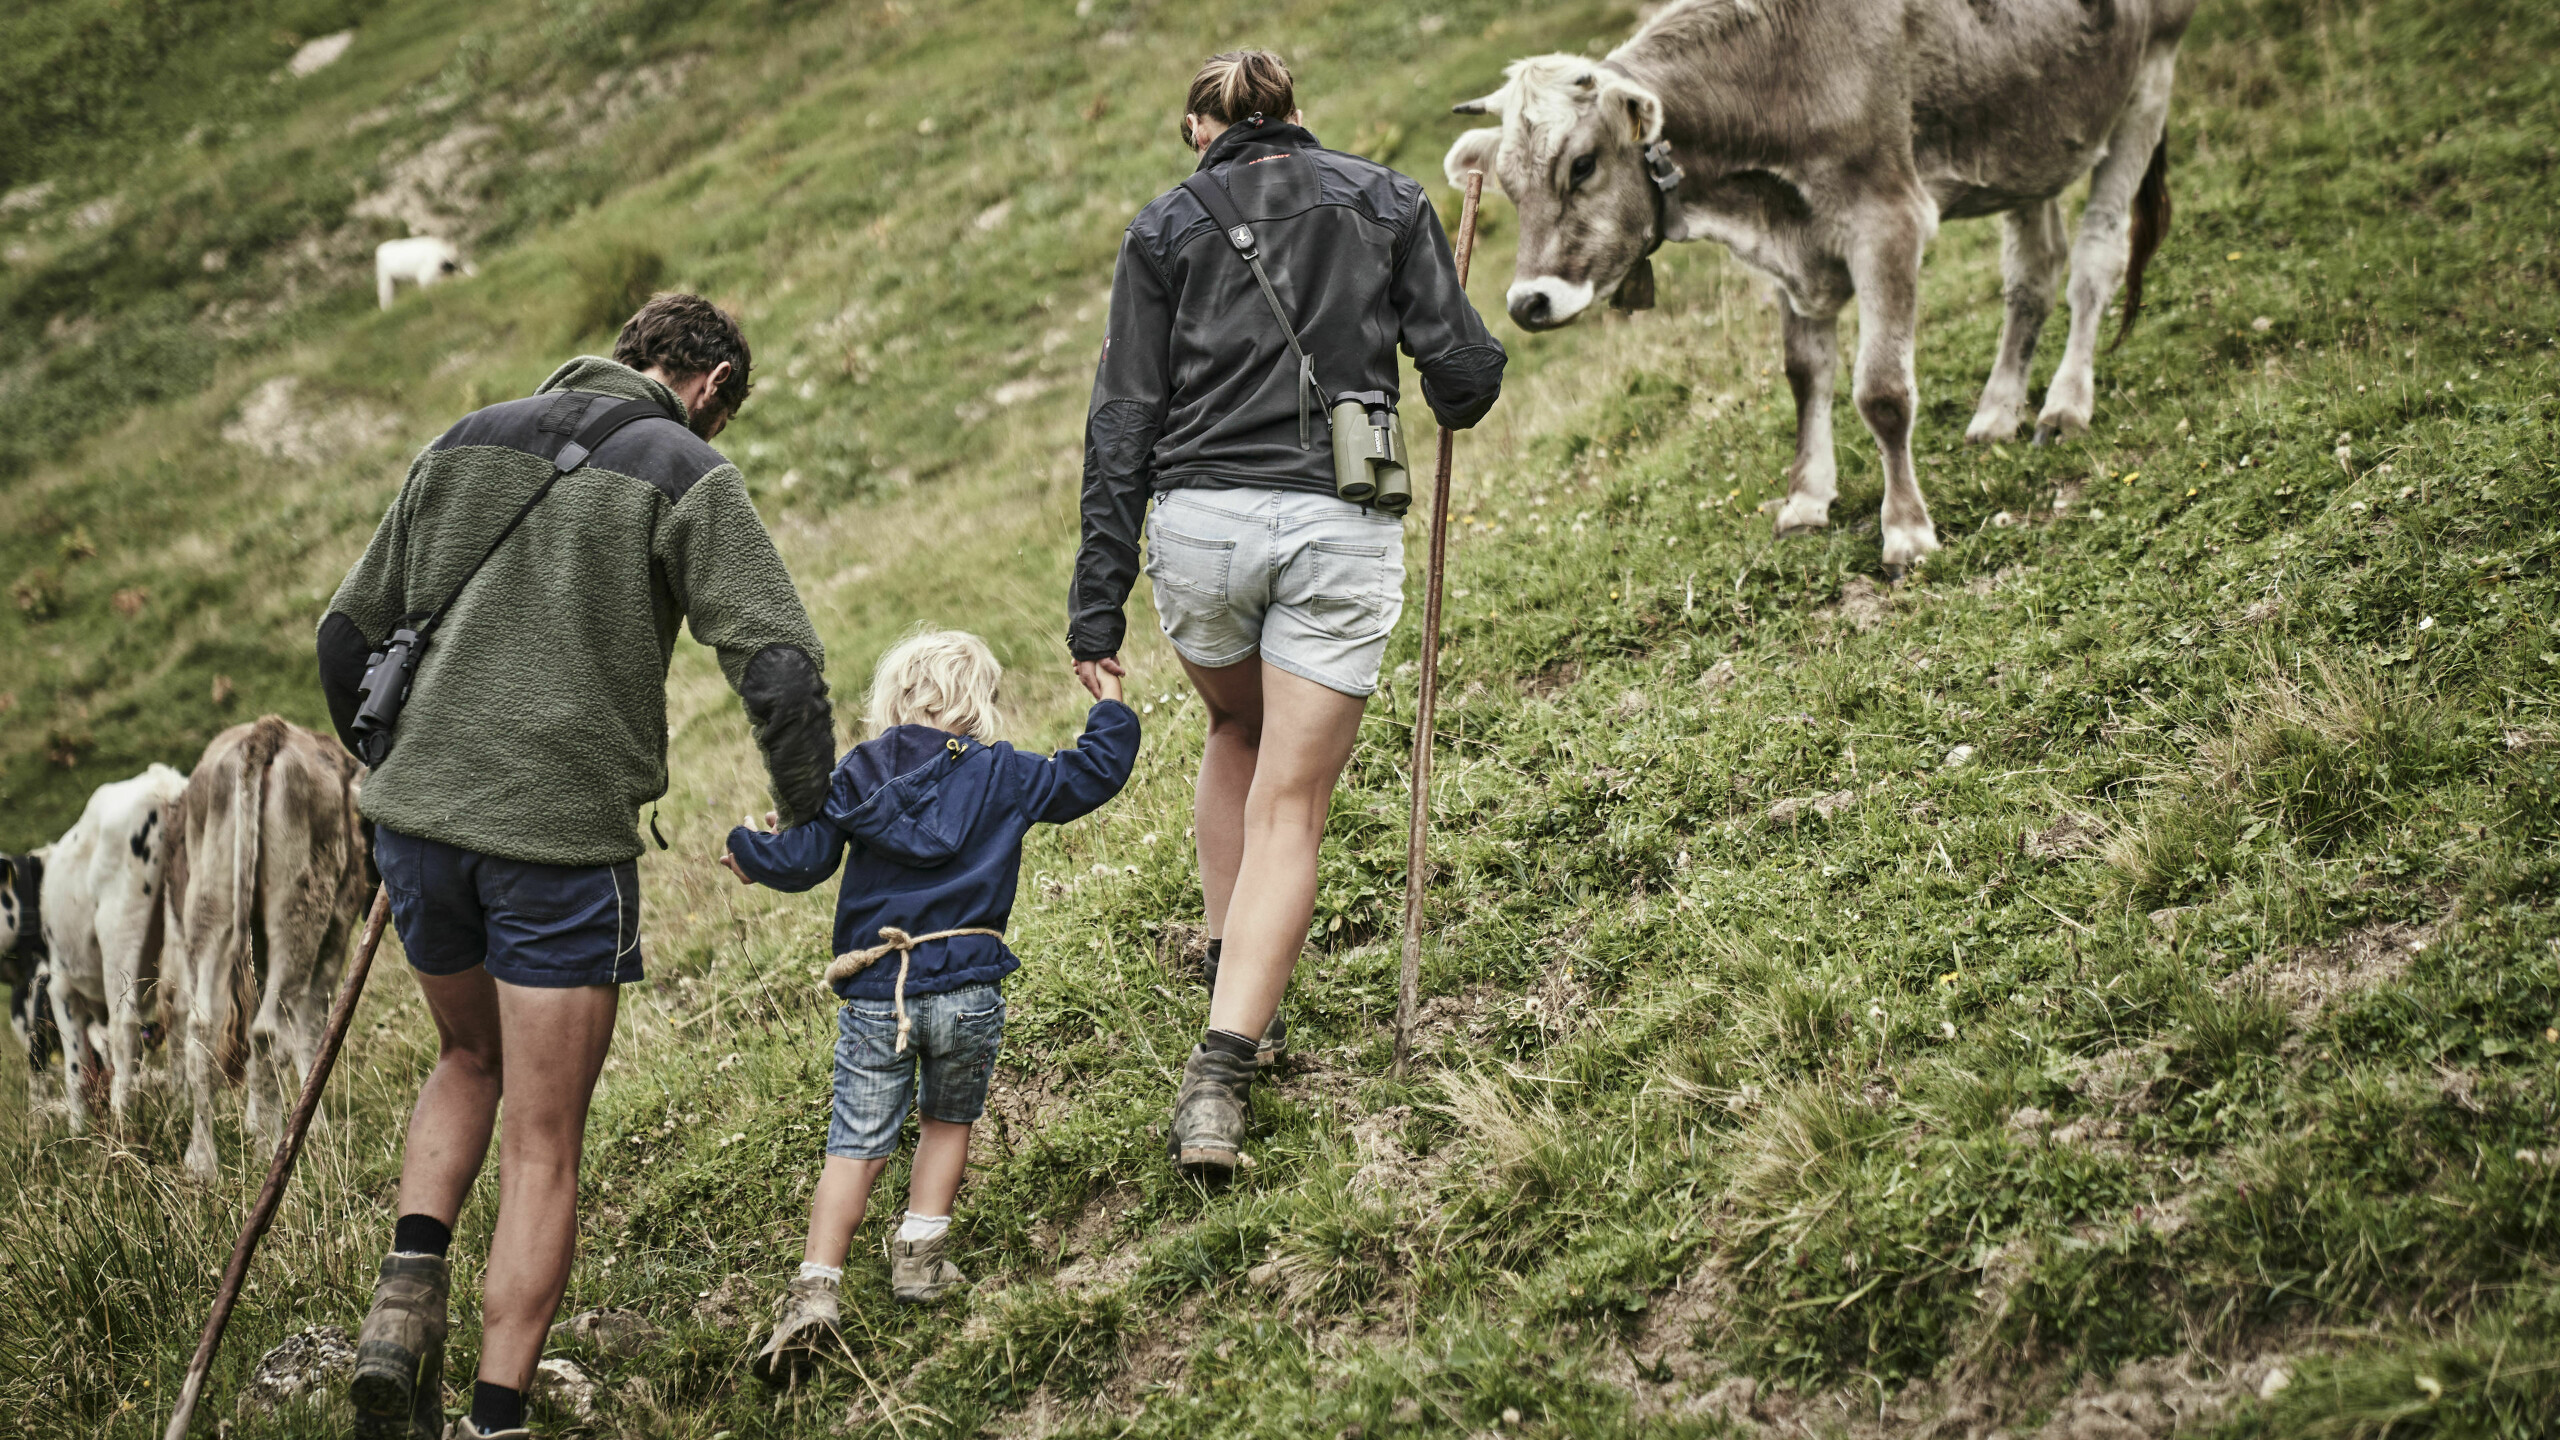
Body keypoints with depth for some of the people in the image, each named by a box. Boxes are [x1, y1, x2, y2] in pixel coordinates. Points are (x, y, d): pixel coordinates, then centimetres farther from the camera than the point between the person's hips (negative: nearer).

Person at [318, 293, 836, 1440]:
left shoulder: (465, 443, 13)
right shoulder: (687, 475, -3)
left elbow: (347, 634, 18)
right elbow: (779, 668, -13)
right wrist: (808, 821, 3)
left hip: (419, 818, 5)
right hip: (563, 837, -5)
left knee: (472, 1058, 28)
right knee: (543, 1152, 5)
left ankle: (408, 1293, 8)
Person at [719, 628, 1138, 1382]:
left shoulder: (859, 775, 3)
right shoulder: (1004, 775, 1)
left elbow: (802, 859, 1)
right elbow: (1094, 773, 8)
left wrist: (747, 852, 22)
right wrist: (1110, 707, 25)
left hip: (874, 997, 1)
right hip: (966, 993, -1)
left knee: (855, 1145, 3)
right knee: (948, 1122, 22)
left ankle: (816, 1286, -7)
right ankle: (920, 1256, 20)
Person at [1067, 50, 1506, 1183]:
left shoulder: (1167, 228, 9)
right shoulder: (1388, 202, 10)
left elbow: (1124, 421, 4)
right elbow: (1465, 371, 4)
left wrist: (1099, 600, 4)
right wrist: (1454, 406, 29)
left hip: (1200, 521, 1)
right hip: (1341, 527, -1)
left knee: (1236, 729, 31)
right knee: (1289, 807, 1)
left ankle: (1229, 956, 27)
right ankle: (1222, 1069, -11)